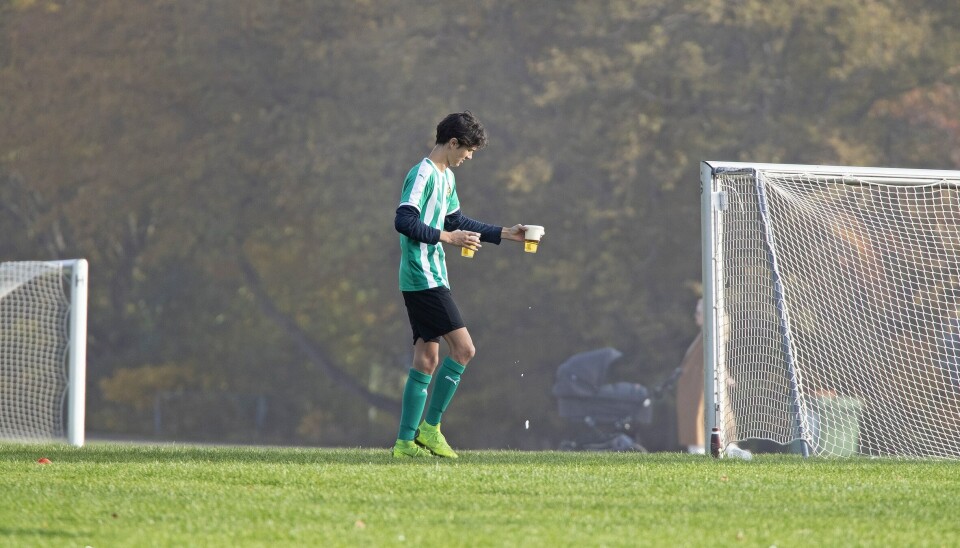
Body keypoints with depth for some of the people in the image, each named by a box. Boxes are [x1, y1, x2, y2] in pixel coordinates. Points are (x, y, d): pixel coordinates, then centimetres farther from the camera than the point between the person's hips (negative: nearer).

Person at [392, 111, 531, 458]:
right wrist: (448, 238, -21)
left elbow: (455, 221, 29)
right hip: (423, 278, -10)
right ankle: (429, 428, -9)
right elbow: (404, 222, -22)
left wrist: (505, 234, 26)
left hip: (431, 278, 10)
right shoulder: (423, 175, -13)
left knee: (427, 361, 8)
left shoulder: (446, 177, 19)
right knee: (463, 348, -13)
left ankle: (406, 441, 7)